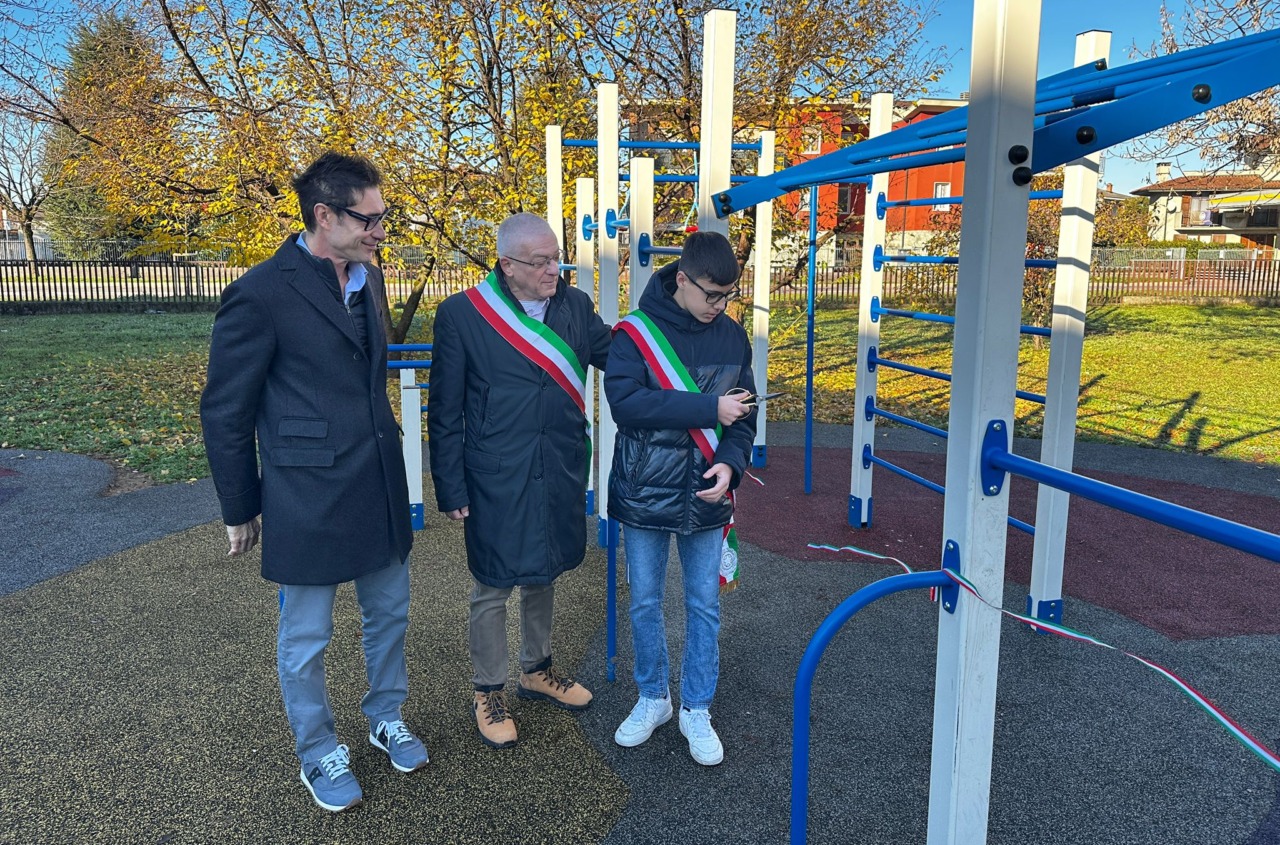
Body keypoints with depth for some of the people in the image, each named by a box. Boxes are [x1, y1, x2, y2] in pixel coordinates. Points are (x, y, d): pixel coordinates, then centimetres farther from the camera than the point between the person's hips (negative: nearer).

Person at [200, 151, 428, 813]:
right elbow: (225, 412, -9)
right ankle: (318, 754, 34)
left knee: (389, 612, 20)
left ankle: (386, 717, 43)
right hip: (306, 498, -6)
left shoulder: (368, 279, 5)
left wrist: (383, 455, 17)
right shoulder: (261, 294, -16)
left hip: (380, 488, 7)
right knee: (305, 639, 12)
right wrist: (240, 510, -2)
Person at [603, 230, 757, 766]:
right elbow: (624, 401, -23)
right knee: (645, 603, 12)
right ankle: (653, 699, 34)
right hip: (644, 495, -2)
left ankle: (697, 710, 29)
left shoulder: (732, 336, 2)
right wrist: (709, 408, -24)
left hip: (705, 496, 2)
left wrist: (730, 462, -15)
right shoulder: (634, 333, -9)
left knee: (704, 606, 11)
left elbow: (744, 412, 4)